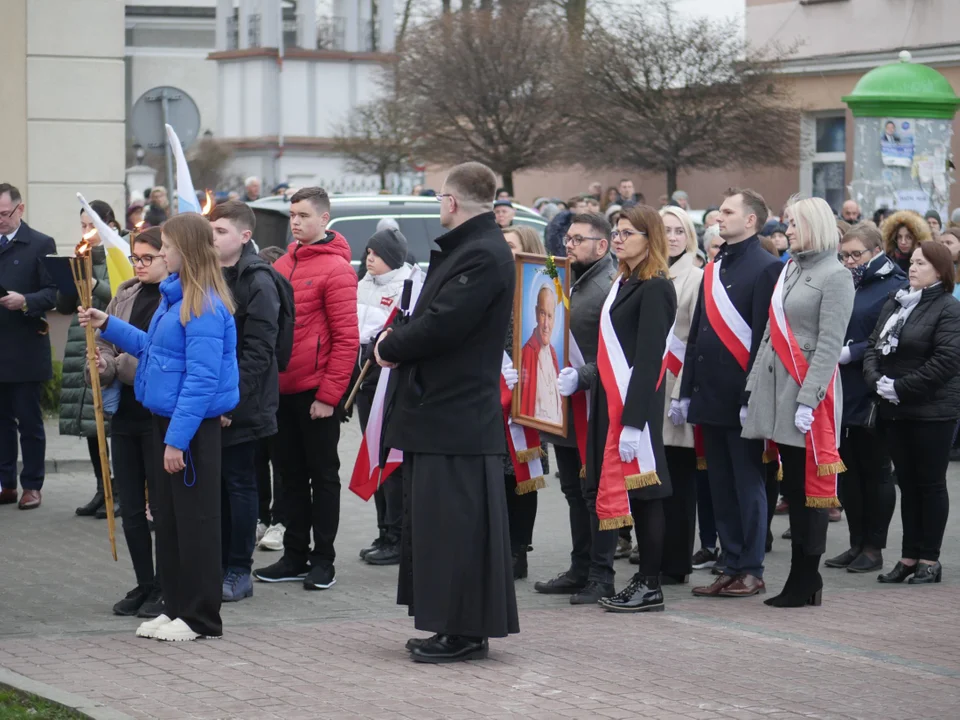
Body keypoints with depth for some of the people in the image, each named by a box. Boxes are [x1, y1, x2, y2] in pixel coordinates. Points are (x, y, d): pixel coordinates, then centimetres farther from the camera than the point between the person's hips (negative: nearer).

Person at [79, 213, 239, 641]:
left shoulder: (205, 307, -20)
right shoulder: (175, 294, 9)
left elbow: (201, 379, -22)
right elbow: (153, 347, 22)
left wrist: (177, 438, -23)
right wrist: (108, 326, 18)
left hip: (194, 426, -9)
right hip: (166, 417, 9)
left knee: (194, 518, 0)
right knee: (167, 516, 14)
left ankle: (201, 617, 8)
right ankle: (176, 607, 24)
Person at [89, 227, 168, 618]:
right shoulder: (125, 295, 11)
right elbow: (108, 345, 14)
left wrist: (123, 364, -15)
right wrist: (103, 366, -7)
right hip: (125, 413, 7)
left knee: (162, 505, 1)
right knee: (131, 507, 11)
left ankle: (163, 589, 11)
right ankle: (143, 584, 22)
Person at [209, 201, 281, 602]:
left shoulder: (258, 282, -11)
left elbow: (259, 351, -16)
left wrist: (231, 397, -21)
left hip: (240, 407, -7)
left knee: (239, 483, 0)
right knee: (213, 483, 11)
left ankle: (238, 572, 7)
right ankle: (216, 566, 19)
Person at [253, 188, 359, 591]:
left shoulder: (335, 268, -10)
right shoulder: (282, 265, 10)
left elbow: (347, 338, -13)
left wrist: (329, 394, -15)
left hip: (317, 393, -7)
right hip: (283, 390, 7)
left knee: (323, 475, 3)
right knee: (292, 474, 13)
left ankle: (323, 560, 10)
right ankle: (295, 556, 20)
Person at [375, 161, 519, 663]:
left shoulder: (484, 255, -17)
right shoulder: (463, 249, 16)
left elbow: (442, 324, -23)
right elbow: (432, 316, 20)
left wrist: (390, 348, -8)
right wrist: (396, 344, 2)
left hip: (456, 415, -11)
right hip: (439, 410, 11)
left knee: (454, 523, -6)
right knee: (435, 521, 13)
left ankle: (465, 632, -1)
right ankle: (452, 626, 19)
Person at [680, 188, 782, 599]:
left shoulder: (766, 268, -9)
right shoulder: (713, 269, 16)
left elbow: (764, 336, -14)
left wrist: (751, 395, -19)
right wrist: (687, 390, 13)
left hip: (742, 396, -8)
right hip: (711, 396, 8)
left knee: (748, 484, 0)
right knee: (721, 487, 10)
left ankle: (751, 570, 6)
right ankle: (731, 568, 16)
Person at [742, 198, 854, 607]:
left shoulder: (835, 277, -6)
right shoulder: (789, 270, 16)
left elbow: (830, 345, -12)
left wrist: (808, 400, -18)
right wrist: (754, 389, 13)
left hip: (808, 389, -7)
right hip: (777, 388, 7)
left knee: (809, 487, -4)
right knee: (791, 487, 8)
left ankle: (806, 583, 0)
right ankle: (801, 578, 12)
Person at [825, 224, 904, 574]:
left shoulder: (893, 288, -8)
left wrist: (850, 353, -21)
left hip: (871, 398, -7)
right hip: (841, 394, 7)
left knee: (874, 471, 3)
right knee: (848, 469, 11)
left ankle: (874, 547, 10)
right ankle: (856, 543, 20)